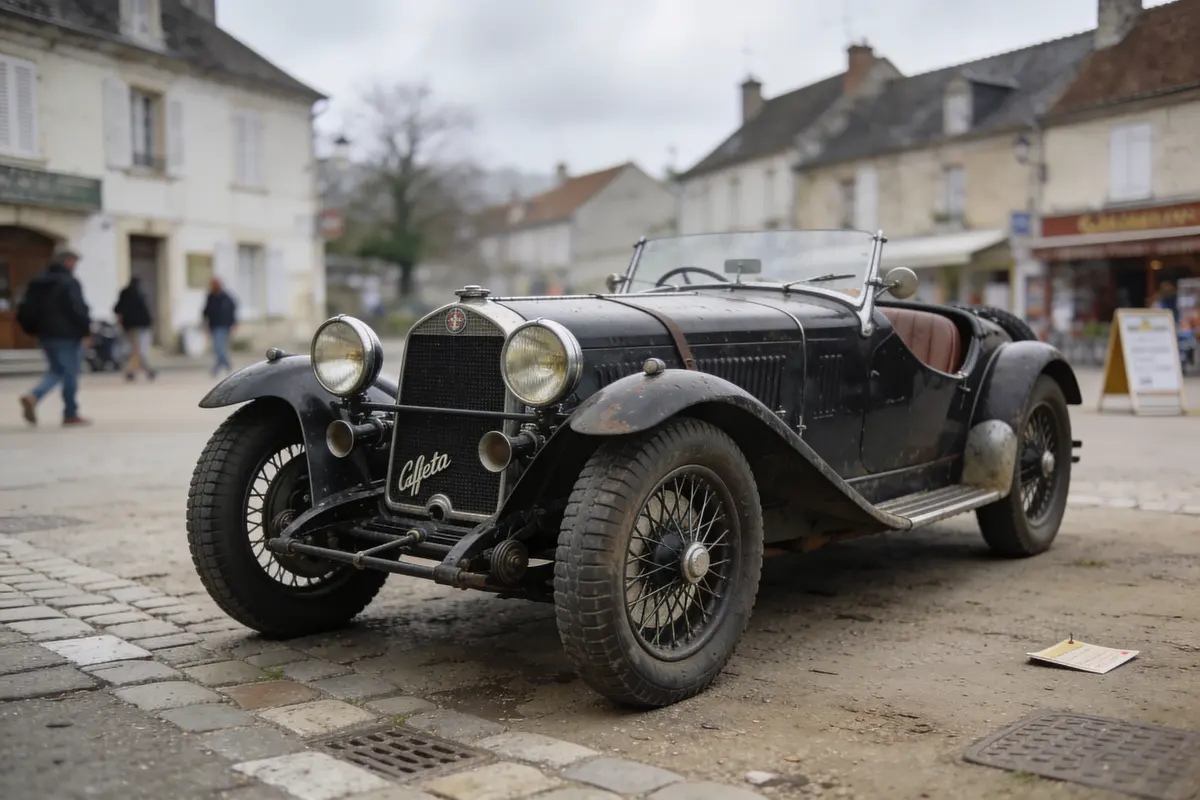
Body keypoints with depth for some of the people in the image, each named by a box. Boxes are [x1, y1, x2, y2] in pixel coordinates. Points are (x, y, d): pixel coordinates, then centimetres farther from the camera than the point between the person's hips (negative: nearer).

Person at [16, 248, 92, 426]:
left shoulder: (37, 282, 12)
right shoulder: (69, 283, -13)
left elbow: (25, 310, 12)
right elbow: (78, 309, -19)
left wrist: (33, 329, 19)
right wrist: (86, 330, -10)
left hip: (46, 336, 7)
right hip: (67, 336, -7)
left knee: (56, 371, 18)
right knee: (70, 373, 2)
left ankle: (33, 397, -5)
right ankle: (71, 415, 7)